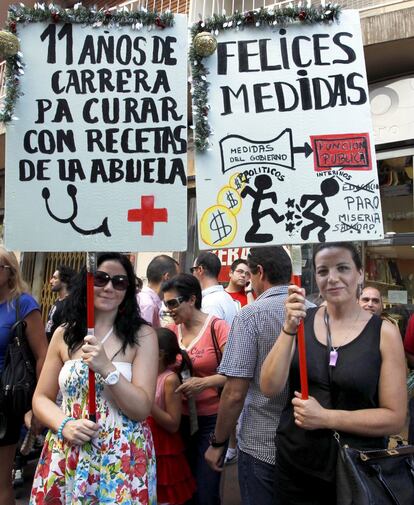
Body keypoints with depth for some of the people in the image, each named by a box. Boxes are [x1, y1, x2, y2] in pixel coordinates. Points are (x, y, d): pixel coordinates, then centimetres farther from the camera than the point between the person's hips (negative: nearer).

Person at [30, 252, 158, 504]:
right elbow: (41, 398, 7)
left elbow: (143, 409, -11)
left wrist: (107, 368, -24)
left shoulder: (142, 335, -9)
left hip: (122, 459, -2)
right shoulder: (64, 334, 1)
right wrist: (64, 425, -12)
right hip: (66, 456, 3)